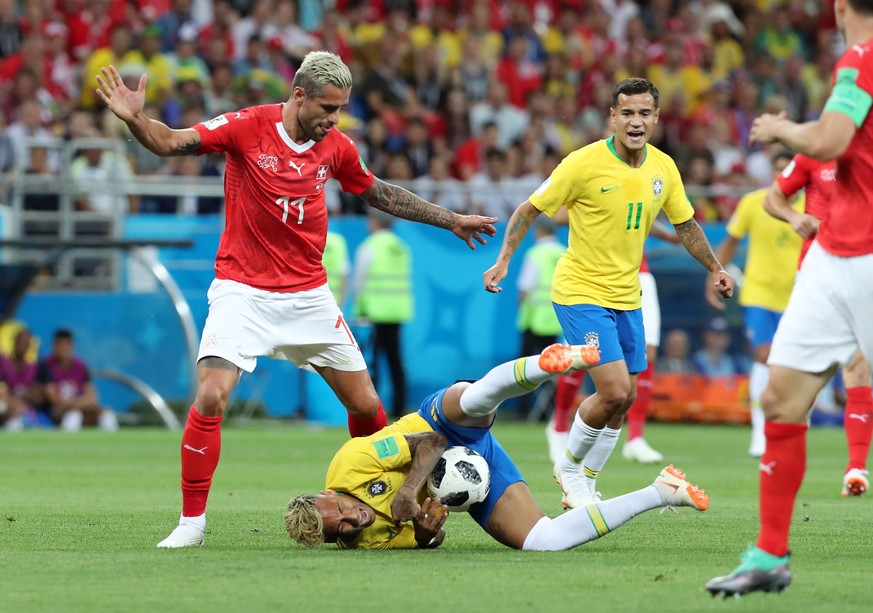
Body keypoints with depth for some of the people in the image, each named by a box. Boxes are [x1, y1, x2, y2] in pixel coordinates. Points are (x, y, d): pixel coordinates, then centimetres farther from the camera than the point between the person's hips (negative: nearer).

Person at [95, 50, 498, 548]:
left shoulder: (337, 148, 2)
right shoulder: (247, 128, -11)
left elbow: (378, 193, 20)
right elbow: (170, 143, -13)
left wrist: (449, 220, 26)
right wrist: (134, 119, -34)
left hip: (310, 296, 4)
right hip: (243, 291, -4)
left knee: (367, 406, 4)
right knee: (211, 396, -20)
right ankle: (192, 521, -8)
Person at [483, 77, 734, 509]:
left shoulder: (663, 168, 1)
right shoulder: (583, 164, -16)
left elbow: (685, 224, 17)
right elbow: (530, 209, -8)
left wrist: (715, 268, 17)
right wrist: (504, 259, -15)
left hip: (626, 295, 6)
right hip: (581, 292, -6)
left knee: (623, 398, 8)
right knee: (615, 391, -16)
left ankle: (583, 484, 26)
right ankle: (569, 468, 9)